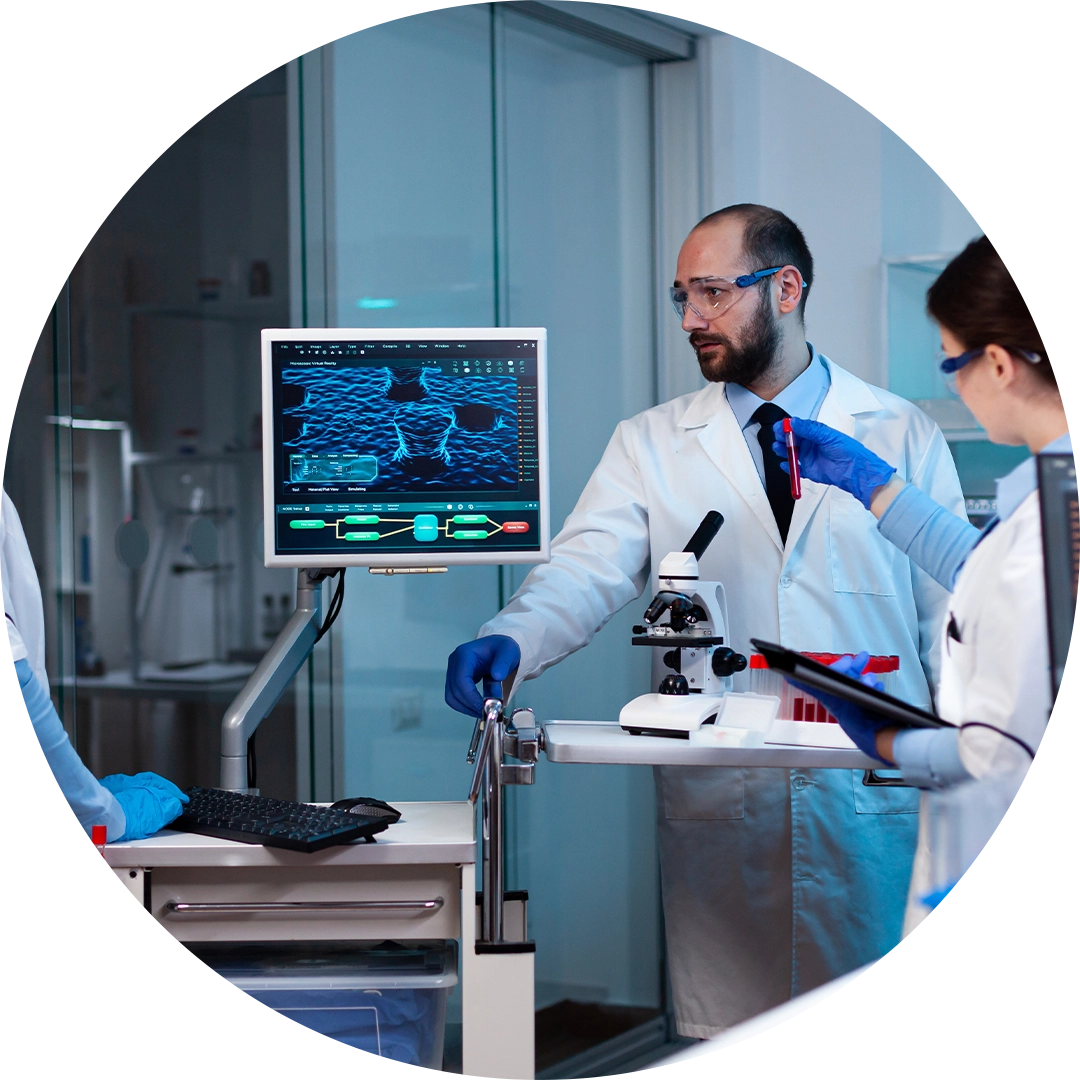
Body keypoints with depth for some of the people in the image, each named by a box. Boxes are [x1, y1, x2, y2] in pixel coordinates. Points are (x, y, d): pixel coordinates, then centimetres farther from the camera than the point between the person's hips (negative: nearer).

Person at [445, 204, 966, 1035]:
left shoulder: (904, 437, 7)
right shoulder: (652, 445, 8)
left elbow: (953, 619, 6)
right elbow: (590, 568, -6)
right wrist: (511, 638, -27)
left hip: (874, 802, 0)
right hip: (717, 811, 0)